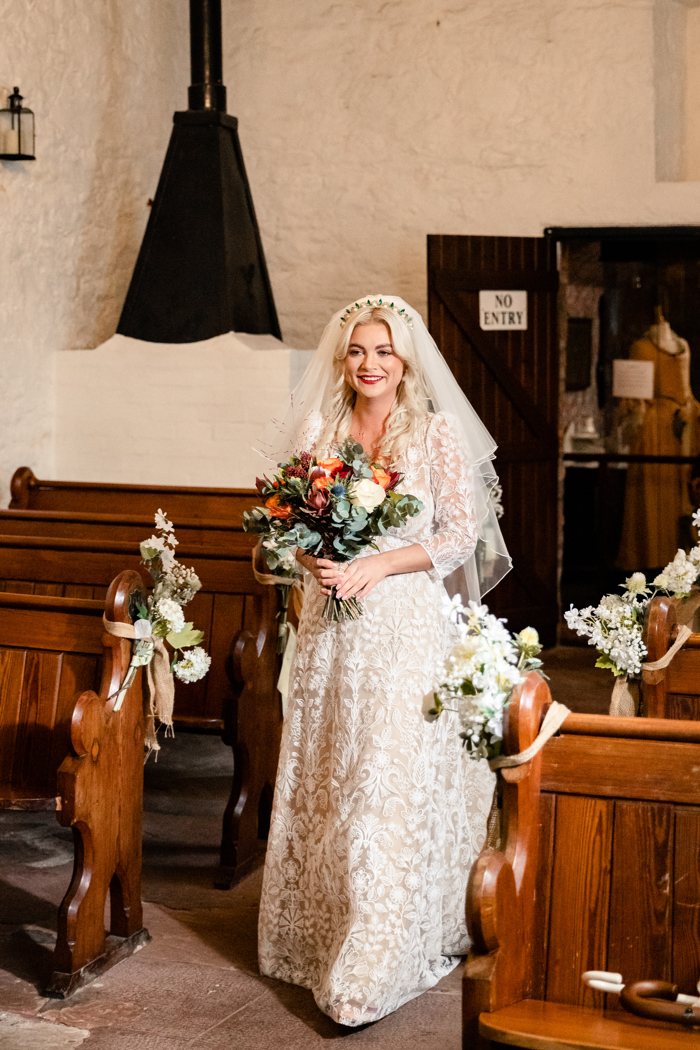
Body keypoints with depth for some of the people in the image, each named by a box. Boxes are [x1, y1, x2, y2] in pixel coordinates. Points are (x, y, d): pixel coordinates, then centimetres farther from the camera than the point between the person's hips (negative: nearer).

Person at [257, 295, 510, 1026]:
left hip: (404, 622, -4)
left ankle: (374, 965, 2)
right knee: (323, 782, 9)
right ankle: (322, 932, 23)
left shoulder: (436, 433, -3)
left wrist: (379, 564, -15)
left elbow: (462, 532, -6)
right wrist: (313, 562, -8)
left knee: (389, 783, -4)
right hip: (329, 626, 4)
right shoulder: (320, 433, 8)